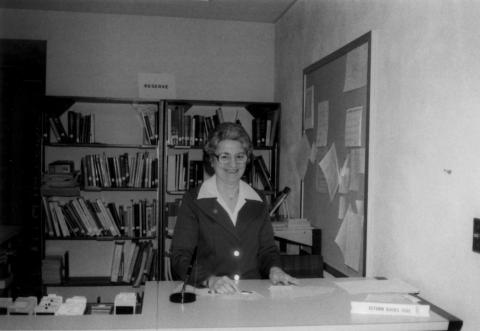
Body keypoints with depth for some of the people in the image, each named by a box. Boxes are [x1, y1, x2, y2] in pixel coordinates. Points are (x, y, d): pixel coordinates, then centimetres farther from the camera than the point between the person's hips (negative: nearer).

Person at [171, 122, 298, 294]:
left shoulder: (258, 201, 13)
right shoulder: (193, 200, 2)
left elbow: (267, 249, 17)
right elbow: (180, 257, -5)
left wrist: (274, 269, -4)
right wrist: (210, 279, -22)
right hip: (208, 296, -2)